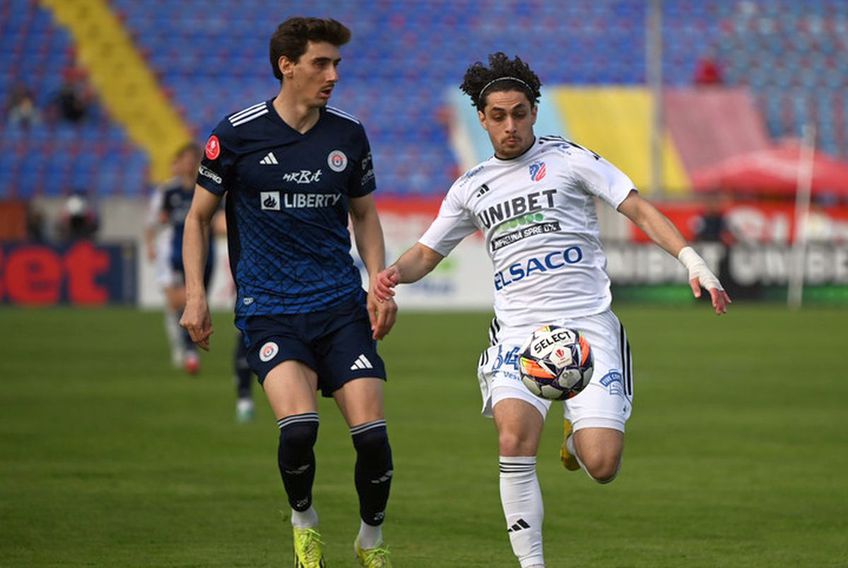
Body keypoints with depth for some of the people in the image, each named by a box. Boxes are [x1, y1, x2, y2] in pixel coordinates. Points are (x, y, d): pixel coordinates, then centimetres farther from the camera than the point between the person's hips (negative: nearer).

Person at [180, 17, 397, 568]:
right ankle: (304, 521, 6)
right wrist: (196, 295, 0)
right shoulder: (237, 134, -3)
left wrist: (379, 284, 5)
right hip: (269, 310, -3)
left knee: (372, 434, -9)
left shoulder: (349, 134, 5)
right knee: (299, 425, -24)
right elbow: (199, 216, 8)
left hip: (341, 305, 3)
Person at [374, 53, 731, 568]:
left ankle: (578, 435, 26)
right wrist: (394, 273, 1)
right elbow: (426, 254, 24)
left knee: (602, 467, -12)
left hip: (588, 325, -2)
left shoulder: (568, 158, 5)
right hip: (519, 331, 2)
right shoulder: (472, 188, 16)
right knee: (514, 438, -26)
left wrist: (691, 259, -13)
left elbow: (639, 209, 0)